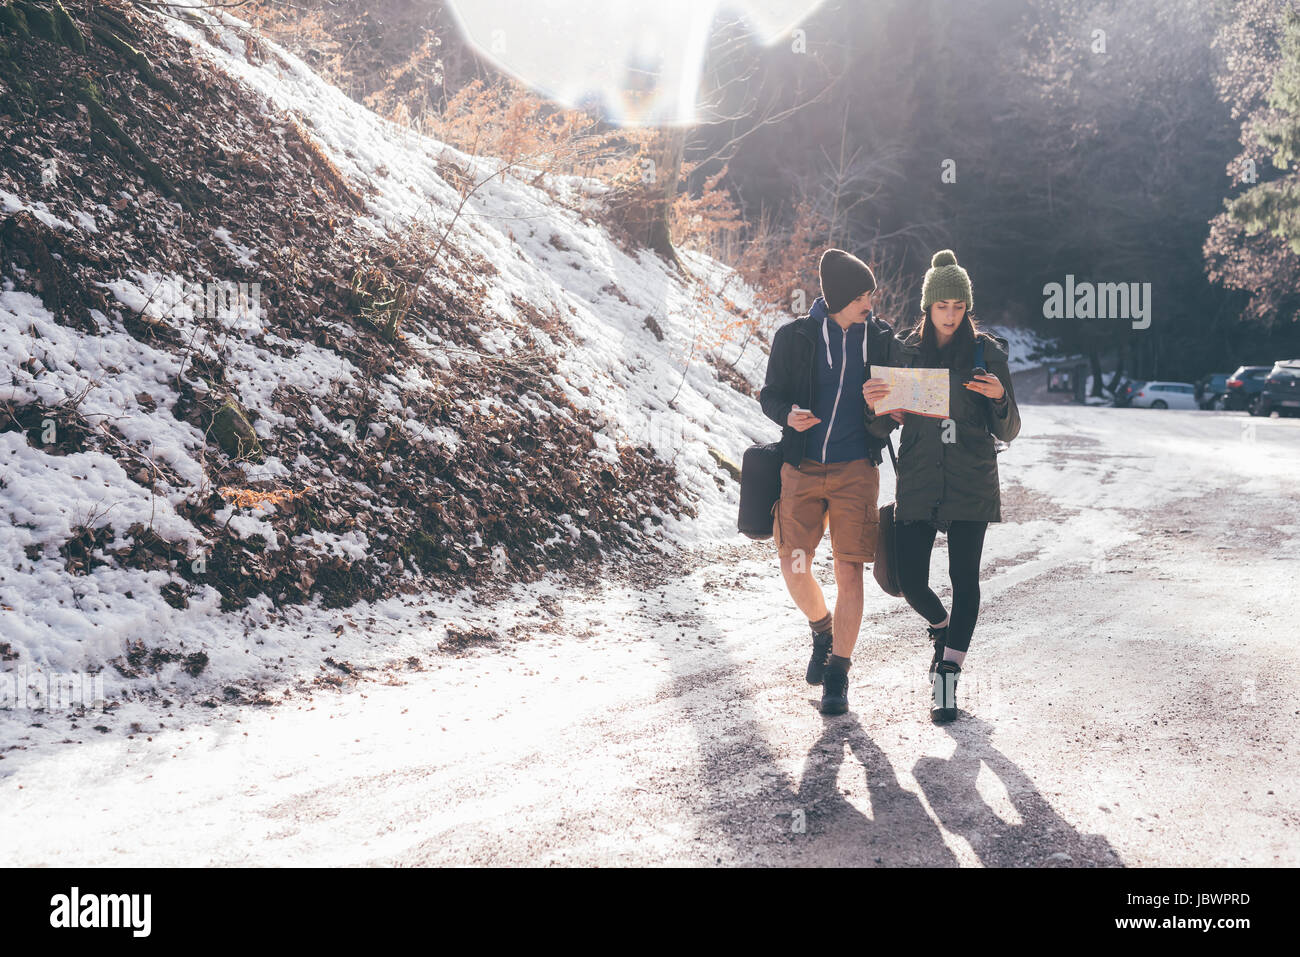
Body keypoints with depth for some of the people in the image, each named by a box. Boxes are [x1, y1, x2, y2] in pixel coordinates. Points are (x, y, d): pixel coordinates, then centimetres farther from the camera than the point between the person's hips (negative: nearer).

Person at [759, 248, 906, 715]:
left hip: (856, 469, 0)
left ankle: (837, 673, 8)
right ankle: (822, 630, 32)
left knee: (849, 571, -3)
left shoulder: (882, 338, 3)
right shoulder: (794, 336, -1)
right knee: (794, 565, 0)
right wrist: (788, 415, -17)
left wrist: (887, 410, -12)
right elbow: (770, 394, 5)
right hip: (802, 467, 0)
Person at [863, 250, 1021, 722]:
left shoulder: (988, 353, 1)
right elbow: (892, 421, 8)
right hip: (918, 481, 2)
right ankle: (943, 628, 32)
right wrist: (874, 403, -14)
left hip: (971, 483, -1)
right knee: (910, 578, -1)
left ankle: (948, 675, 2)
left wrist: (1000, 397, -19)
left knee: (964, 576, -5)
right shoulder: (906, 351, 5)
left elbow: (1007, 432, 2)